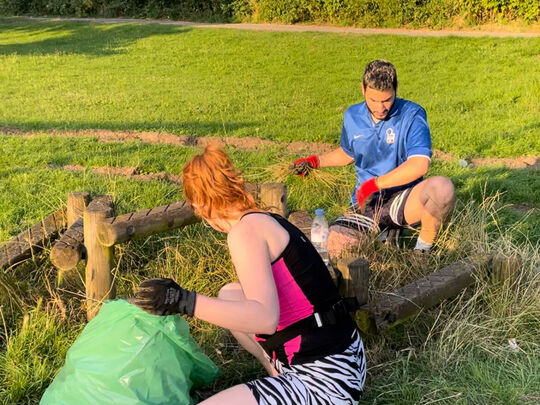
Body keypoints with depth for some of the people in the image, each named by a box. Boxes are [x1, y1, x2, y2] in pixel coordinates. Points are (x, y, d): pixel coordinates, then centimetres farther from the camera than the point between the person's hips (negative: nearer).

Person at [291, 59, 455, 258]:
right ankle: (385, 235, 12)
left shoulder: (412, 115, -9)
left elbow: (419, 165, -22)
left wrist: (374, 184, -19)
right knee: (332, 250, -20)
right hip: (367, 203, 4)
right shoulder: (352, 116, 6)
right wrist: (316, 161, 16)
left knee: (442, 187, -37)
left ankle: (423, 251, -9)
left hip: (402, 199, -4)